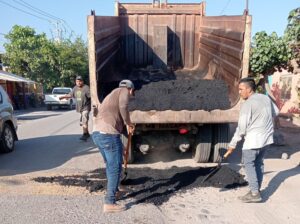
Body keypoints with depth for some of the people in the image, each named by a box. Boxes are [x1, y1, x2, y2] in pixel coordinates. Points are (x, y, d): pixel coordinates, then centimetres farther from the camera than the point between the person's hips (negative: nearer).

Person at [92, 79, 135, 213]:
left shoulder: (112, 95, 31)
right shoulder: (124, 91, 6)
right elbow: (123, 107, -16)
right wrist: (129, 123, -1)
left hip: (97, 133, 9)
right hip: (109, 134, -9)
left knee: (110, 165, 24)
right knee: (115, 168, -1)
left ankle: (114, 191, 41)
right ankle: (109, 203, 3)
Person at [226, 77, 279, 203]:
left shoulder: (247, 104, -16)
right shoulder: (266, 98, 6)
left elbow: (242, 128, -16)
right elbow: (275, 113, 22)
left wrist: (233, 144, -8)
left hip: (253, 139, -8)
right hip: (267, 137, 8)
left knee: (249, 164, 2)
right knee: (259, 163, 17)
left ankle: (255, 193, 1)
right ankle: (257, 189, 24)